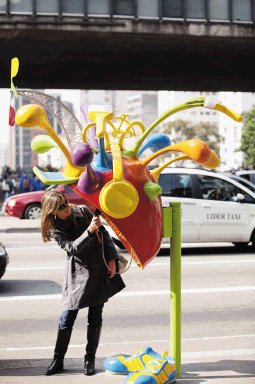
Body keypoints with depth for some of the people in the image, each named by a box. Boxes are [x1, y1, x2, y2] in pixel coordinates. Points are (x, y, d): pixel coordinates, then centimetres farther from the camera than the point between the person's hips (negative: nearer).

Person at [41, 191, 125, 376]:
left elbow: (104, 234, 3)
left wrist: (112, 259, -4)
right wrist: (89, 231, -35)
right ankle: (58, 360, 11)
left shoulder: (82, 211, -1)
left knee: (95, 317, 5)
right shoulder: (55, 229, -6)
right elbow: (73, 248, -22)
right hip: (77, 275, -2)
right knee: (67, 319, -2)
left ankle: (90, 360, 16)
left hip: (100, 270, 2)